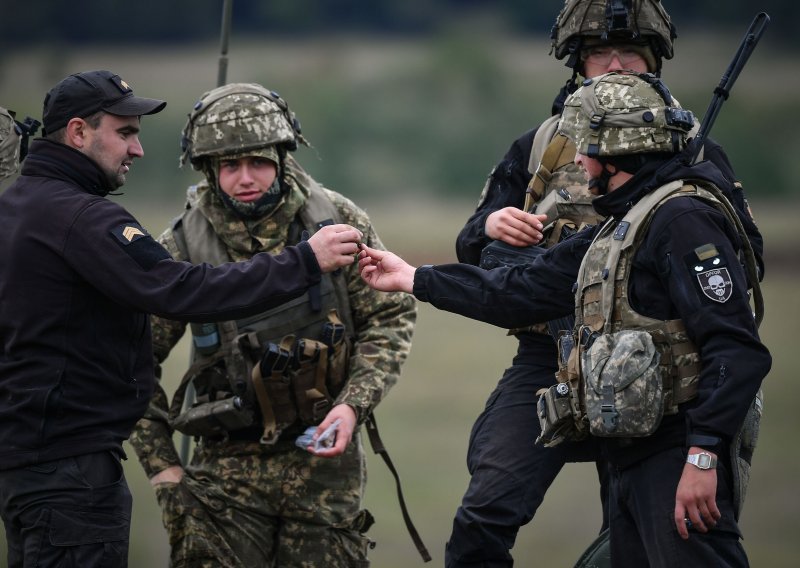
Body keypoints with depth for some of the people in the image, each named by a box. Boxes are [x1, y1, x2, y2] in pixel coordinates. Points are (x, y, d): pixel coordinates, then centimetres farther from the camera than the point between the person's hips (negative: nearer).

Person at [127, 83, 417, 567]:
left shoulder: (338, 221, -3)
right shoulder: (183, 246, -7)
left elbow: (392, 318, 3)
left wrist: (354, 405, -11)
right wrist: (161, 464, -2)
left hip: (325, 460, 1)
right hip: (228, 468, -1)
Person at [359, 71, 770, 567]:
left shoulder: (683, 220, -12)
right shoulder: (619, 230, 20)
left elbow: (736, 349, -20)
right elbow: (522, 291, 26)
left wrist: (702, 456, -24)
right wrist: (411, 279, 30)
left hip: (678, 460, -10)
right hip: (631, 461, 10)